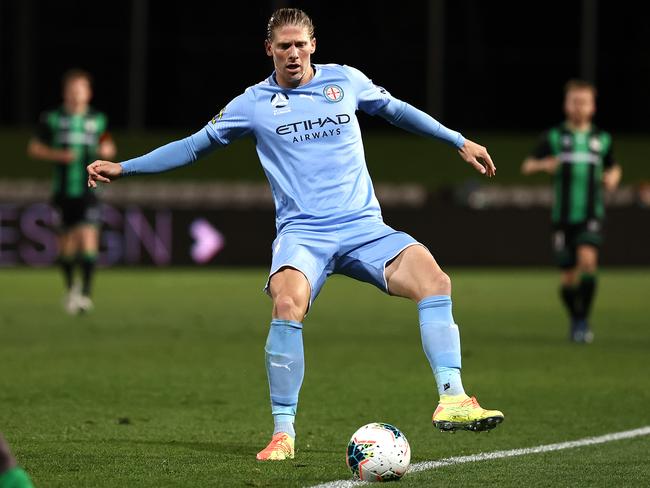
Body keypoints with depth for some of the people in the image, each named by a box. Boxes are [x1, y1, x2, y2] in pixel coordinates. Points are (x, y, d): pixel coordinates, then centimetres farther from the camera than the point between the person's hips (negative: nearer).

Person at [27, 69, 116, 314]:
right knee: (67, 243, 7)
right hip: (63, 190, 1)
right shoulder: (52, 119, 2)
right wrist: (58, 155, -10)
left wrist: (107, 150, -5)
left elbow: (108, 146, 19)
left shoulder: (98, 120, 6)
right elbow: (34, 148, 6)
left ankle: (85, 293, -14)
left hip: (89, 190, 0)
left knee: (88, 238, -16)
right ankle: (70, 288, 30)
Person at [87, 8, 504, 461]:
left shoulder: (346, 80, 10)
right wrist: (123, 167, 12)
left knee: (434, 279, -24)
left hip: (363, 226, 2)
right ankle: (283, 431, -22)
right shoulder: (254, 104, 7)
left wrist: (459, 141, 30)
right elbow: (193, 146, 16)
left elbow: (396, 109, 27)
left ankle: (452, 401, -23)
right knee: (288, 303, -33)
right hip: (302, 232, -2)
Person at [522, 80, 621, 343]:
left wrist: (613, 176, 0)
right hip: (563, 215, 0)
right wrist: (543, 164, -23)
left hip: (591, 214, 0)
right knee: (569, 275, 3)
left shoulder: (601, 139, 8)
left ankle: (584, 319, -16)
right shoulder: (554, 137, 3)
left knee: (587, 259, -24)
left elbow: (613, 166, 24)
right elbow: (526, 166, -1)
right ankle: (574, 320, 27)